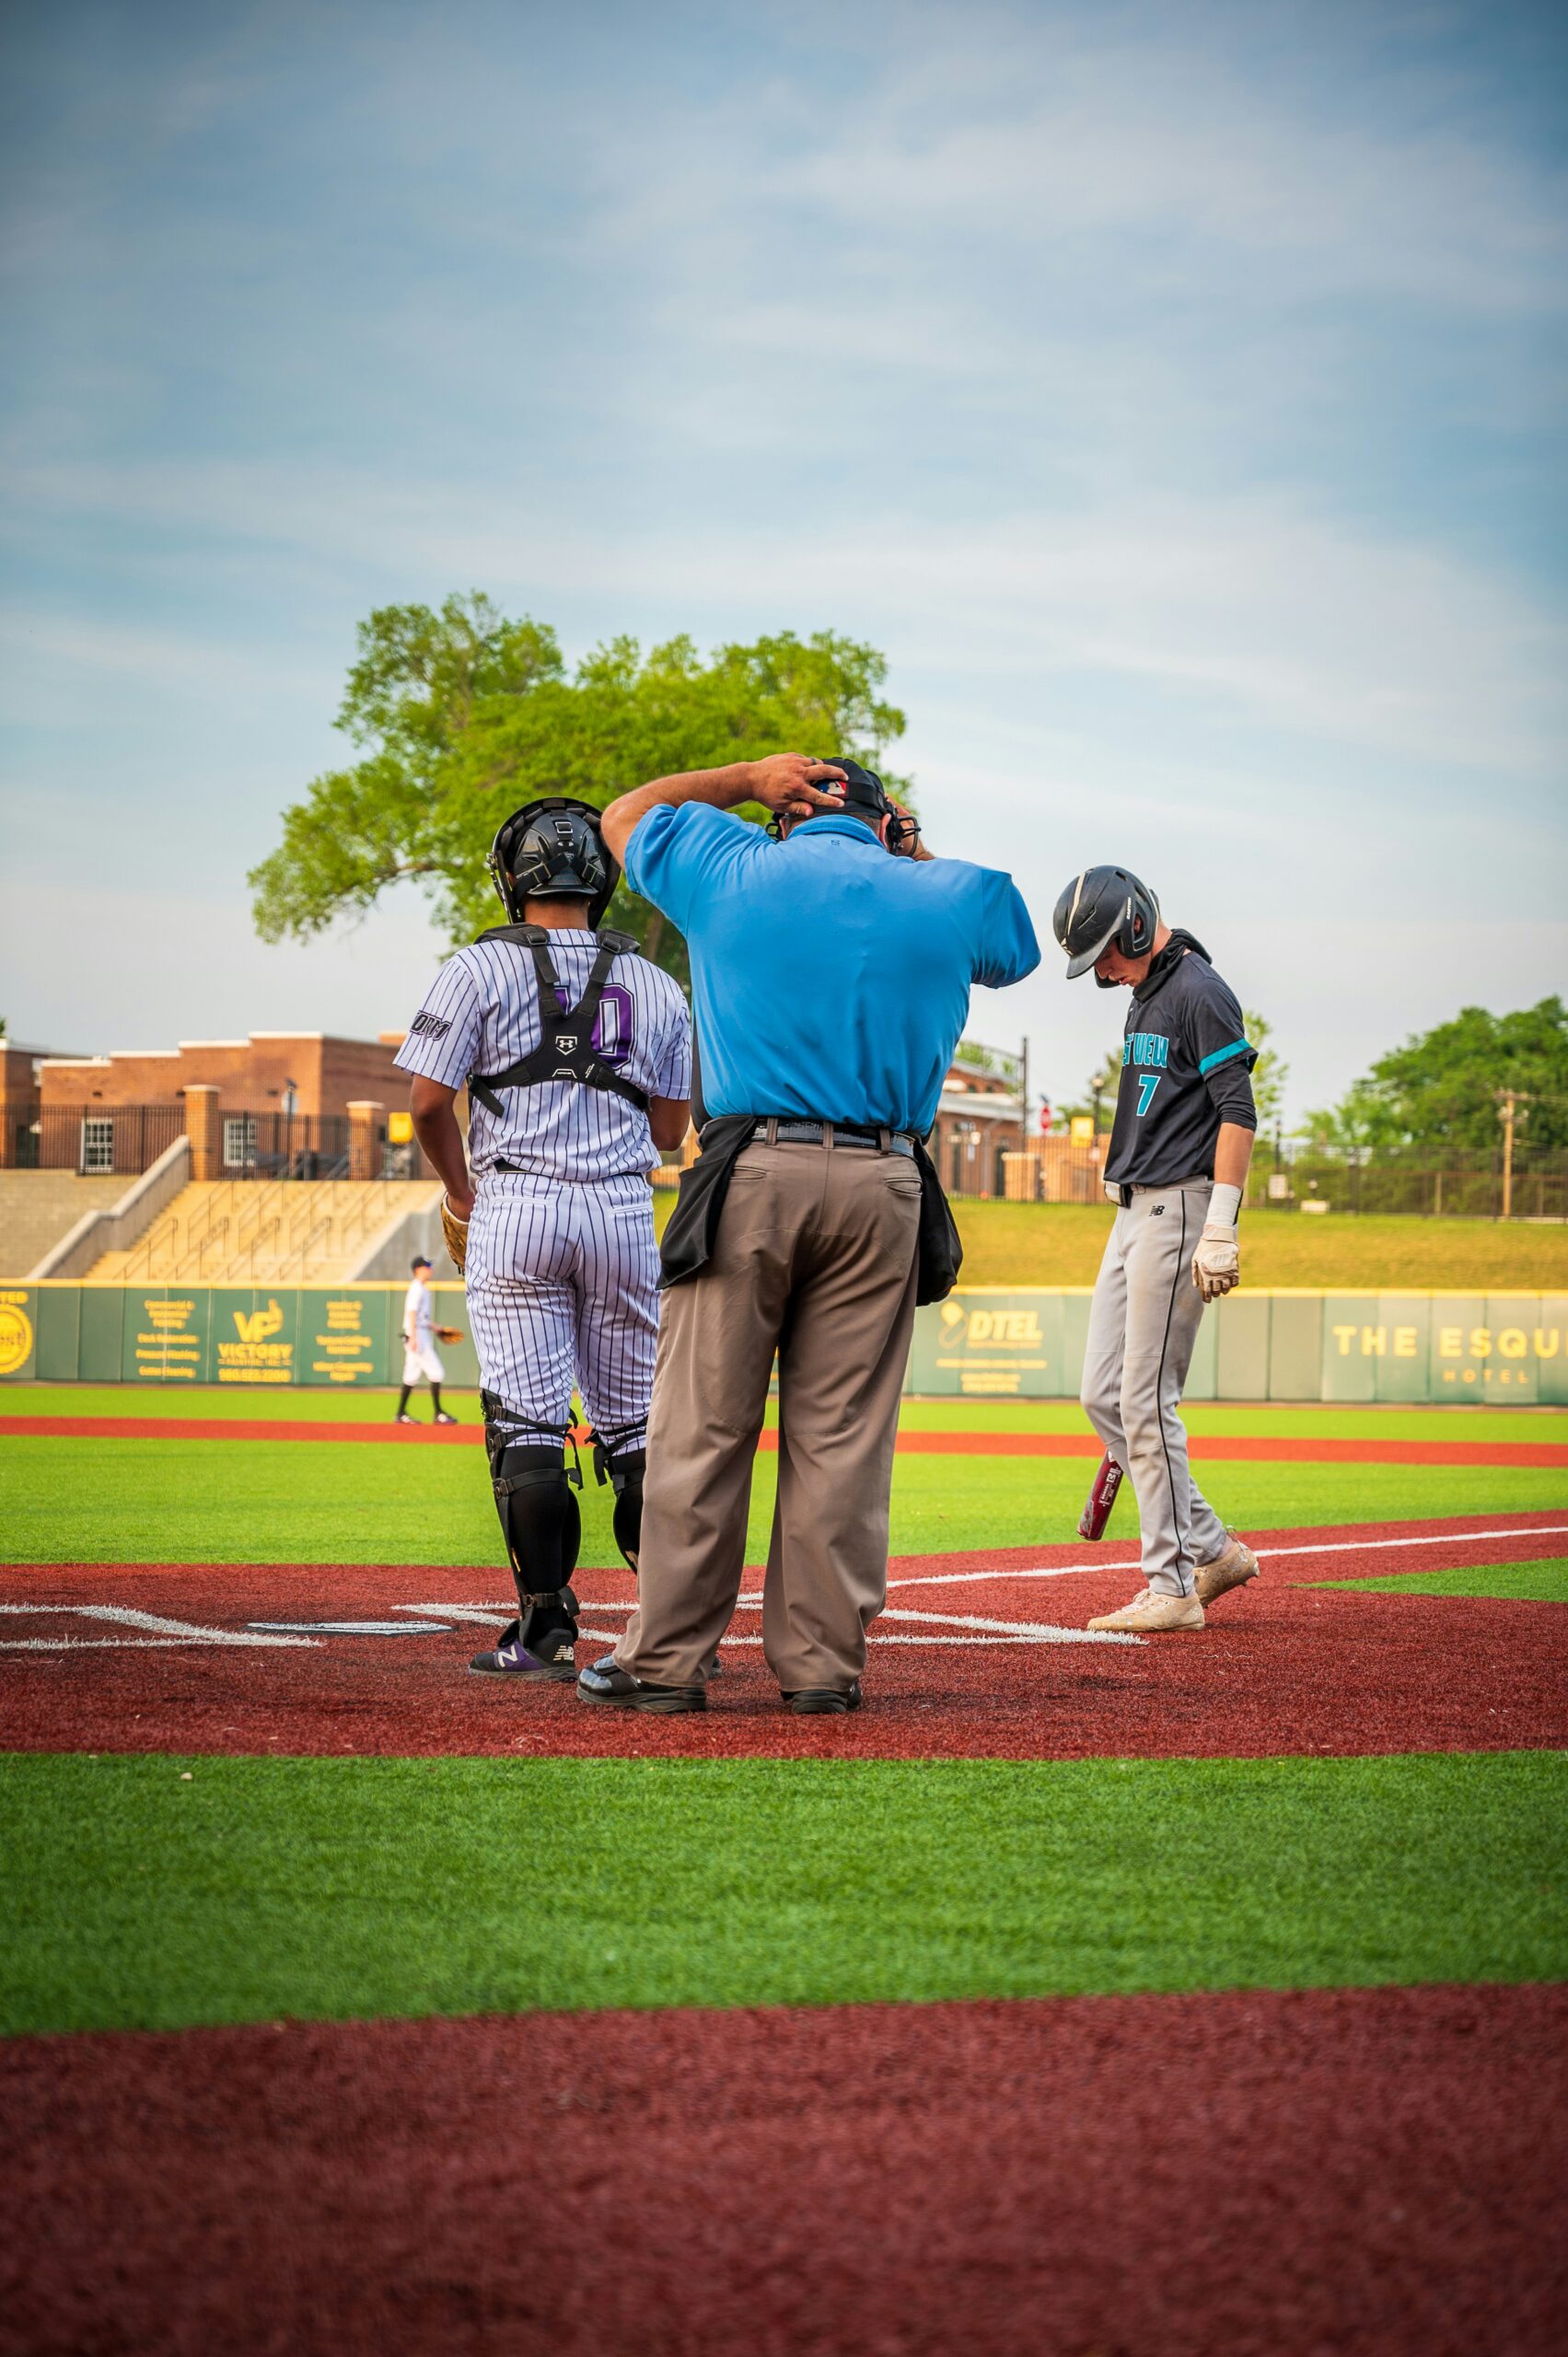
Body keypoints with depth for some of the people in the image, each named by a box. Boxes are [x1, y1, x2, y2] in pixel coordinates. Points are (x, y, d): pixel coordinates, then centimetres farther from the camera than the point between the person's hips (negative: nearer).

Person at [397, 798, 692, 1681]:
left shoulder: (482, 969, -1)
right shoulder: (656, 987, 10)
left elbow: (430, 1102, -5)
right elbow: (671, 1127, 12)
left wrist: (461, 1191, 11)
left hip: (516, 1209, -3)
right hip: (624, 1209, 3)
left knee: (527, 1423, -1)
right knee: (635, 1422, 10)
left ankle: (548, 1631, -4)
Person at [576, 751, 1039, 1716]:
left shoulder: (734, 871, 8)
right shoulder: (950, 898, 10)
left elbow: (626, 815, 26)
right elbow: (1017, 942, 34)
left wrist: (747, 777, 30)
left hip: (754, 1171, -1)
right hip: (883, 1184, 1)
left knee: (702, 1427, 0)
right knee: (842, 1437, 3)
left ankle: (666, 1659, 0)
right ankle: (824, 1661, 3)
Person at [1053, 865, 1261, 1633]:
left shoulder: (1199, 993, -12)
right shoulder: (1147, 996, 18)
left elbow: (1237, 1112, -18)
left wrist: (1221, 1228, -24)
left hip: (1181, 1208, -10)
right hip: (1135, 1211, 10)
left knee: (1145, 1401, -9)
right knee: (1104, 1396, 8)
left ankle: (1173, 1589, -4)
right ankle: (1211, 1548, 14)